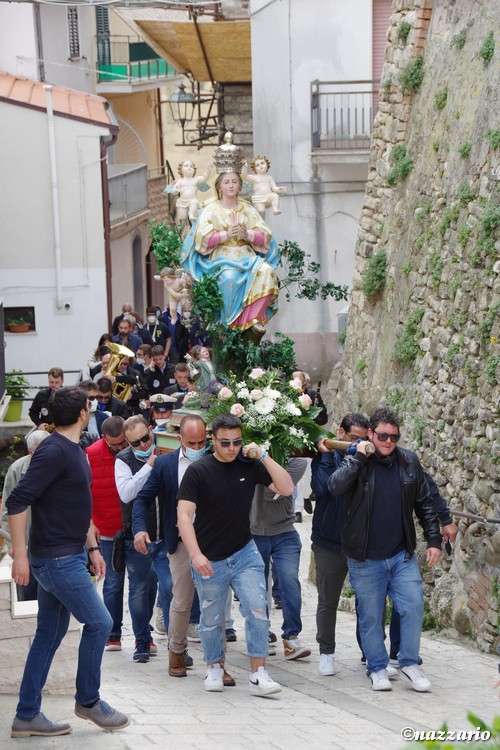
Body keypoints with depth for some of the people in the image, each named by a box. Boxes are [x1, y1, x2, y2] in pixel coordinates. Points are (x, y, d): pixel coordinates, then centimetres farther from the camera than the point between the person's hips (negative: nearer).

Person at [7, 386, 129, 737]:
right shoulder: (54, 451, -17)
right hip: (57, 559, -10)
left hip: (68, 556, 10)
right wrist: (20, 555, -23)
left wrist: (92, 548, 19)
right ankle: (88, 701, 11)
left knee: (50, 634, 10)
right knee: (99, 622, -4)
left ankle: (27, 715, 14)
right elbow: (17, 502, -21)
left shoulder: (76, 452, 14)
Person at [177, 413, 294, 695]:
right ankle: (215, 667, 33)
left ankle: (259, 675, -8)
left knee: (257, 610, -12)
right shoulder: (198, 471, -9)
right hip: (209, 560, -1)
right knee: (212, 619, 12)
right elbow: (184, 515, -13)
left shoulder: (250, 466, -1)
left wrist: (263, 457, -14)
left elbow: (287, 488, -5)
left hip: (244, 553, 2)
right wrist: (196, 555, -23)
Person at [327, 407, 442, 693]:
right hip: (365, 559, -2)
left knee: (413, 607, -4)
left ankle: (410, 663, 14)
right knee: (371, 616, 5)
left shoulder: (409, 462, 4)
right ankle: (377, 668, 20)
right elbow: (335, 486, -25)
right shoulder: (356, 462, -5)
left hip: (402, 555, 2)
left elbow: (424, 504, 9)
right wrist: (359, 457, -22)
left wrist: (434, 540, 4)